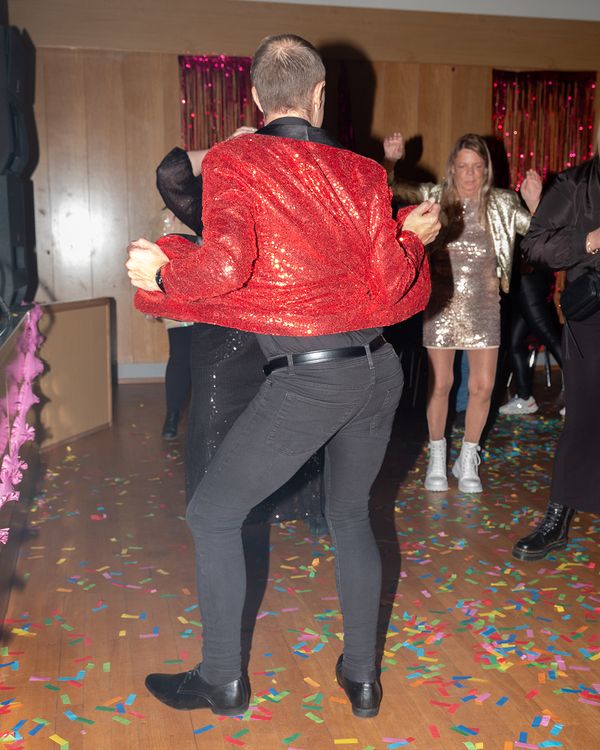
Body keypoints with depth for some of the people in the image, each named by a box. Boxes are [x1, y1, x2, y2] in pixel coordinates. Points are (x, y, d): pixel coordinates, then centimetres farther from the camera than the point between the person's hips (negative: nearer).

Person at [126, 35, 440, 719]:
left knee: (213, 514, 13)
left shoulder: (232, 160, -6)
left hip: (305, 379, -5)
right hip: (378, 368, 6)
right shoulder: (363, 173, 5)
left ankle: (222, 680, 25)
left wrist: (160, 272, -2)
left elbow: (225, 264, -20)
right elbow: (393, 289, 2)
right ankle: (362, 675, 32)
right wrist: (413, 236, 20)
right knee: (350, 516, 23)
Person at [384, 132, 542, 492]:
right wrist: (390, 160, -20)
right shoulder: (435, 197, -2)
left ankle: (468, 460, 25)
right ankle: (437, 457, 25)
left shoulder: (502, 203, 0)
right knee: (440, 384, 5)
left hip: (483, 305, 1)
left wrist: (535, 203, -19)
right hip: (441, 303, -1)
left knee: (483, 386, 4)